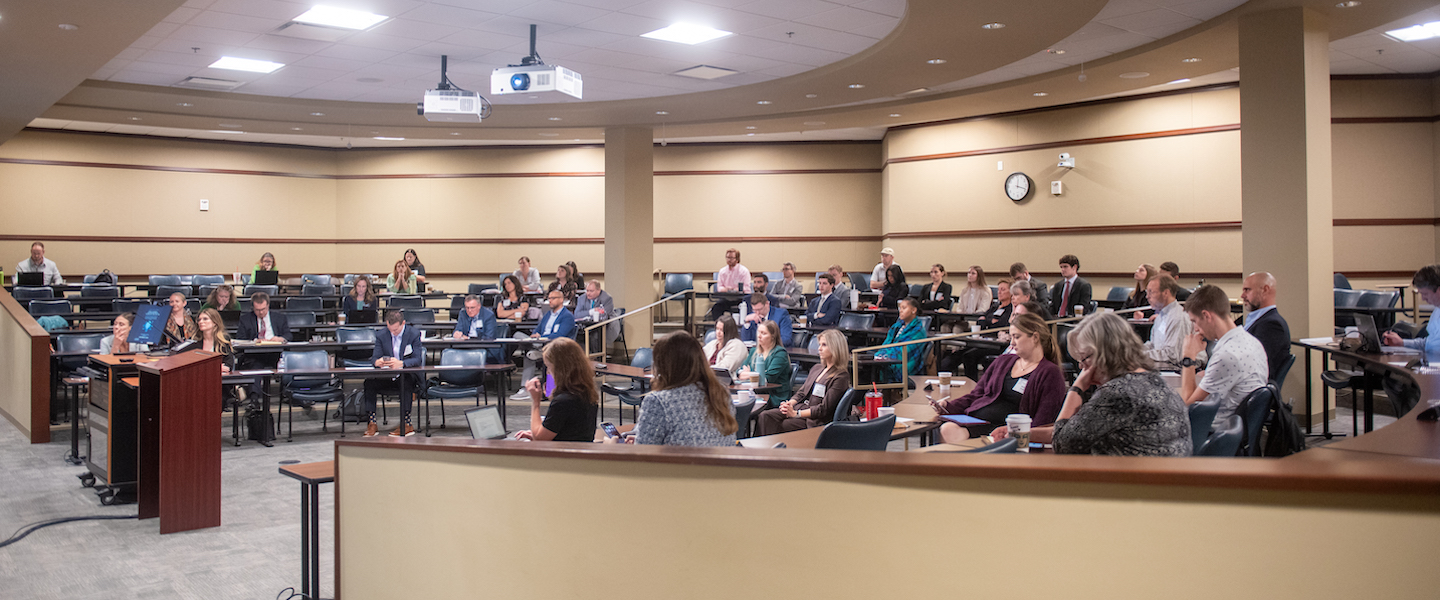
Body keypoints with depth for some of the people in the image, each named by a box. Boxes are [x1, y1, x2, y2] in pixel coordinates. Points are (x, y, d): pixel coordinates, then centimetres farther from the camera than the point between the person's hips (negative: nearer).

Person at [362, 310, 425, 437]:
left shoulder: (414, 334, -4)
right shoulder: (381, 335, 5)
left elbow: (418, 360, -13)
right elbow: (374, 358, 1)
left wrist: (401, 363, -33)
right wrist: (377, 362, -26)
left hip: (408, 376, -3)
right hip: (387, 377, 3)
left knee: (406, 383, -37)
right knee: (369, 382, -23)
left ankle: (406, 424, -30)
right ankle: (372, 423, -18)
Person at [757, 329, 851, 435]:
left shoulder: (841, 376, -9)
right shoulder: (816, 368, 18)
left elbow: (824, 409, -15)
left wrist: (796, 414, -21)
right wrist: (790, 403, -5)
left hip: (815, 420, -8)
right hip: (799, 408, 8)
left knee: (778, 427, -25)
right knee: (765, 416, -15)